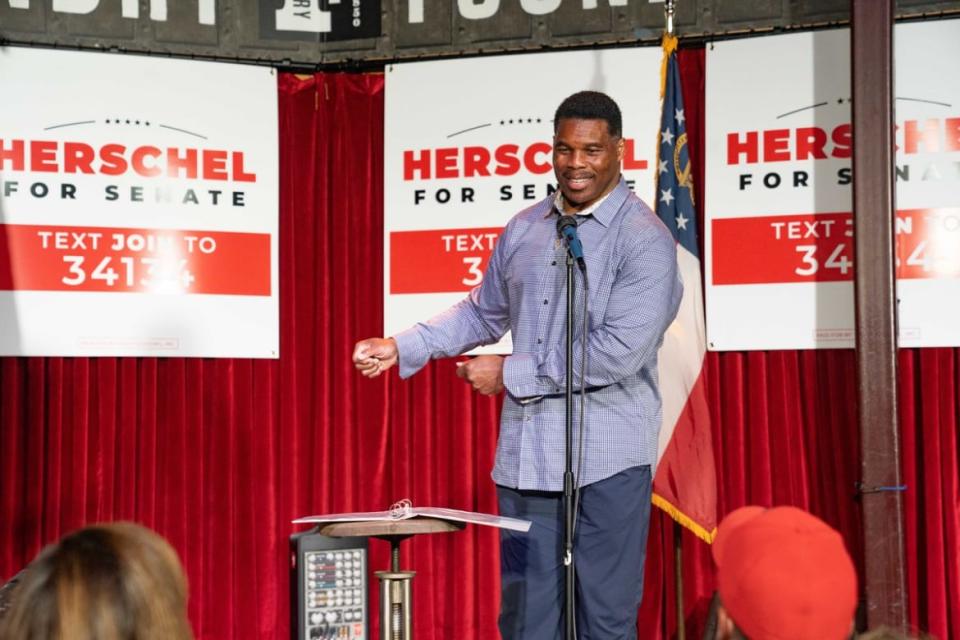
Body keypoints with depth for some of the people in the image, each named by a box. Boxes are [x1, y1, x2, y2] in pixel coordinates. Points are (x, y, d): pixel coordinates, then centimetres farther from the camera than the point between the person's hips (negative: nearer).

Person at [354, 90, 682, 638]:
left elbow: (620, 351, -19)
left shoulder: (645, 240, -9)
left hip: (607, 462, -5)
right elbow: (484, 313, 22)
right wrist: (403, 349, 10)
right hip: (525, 454, 5)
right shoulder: (524, 230, 10)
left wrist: (510, 374, -12)